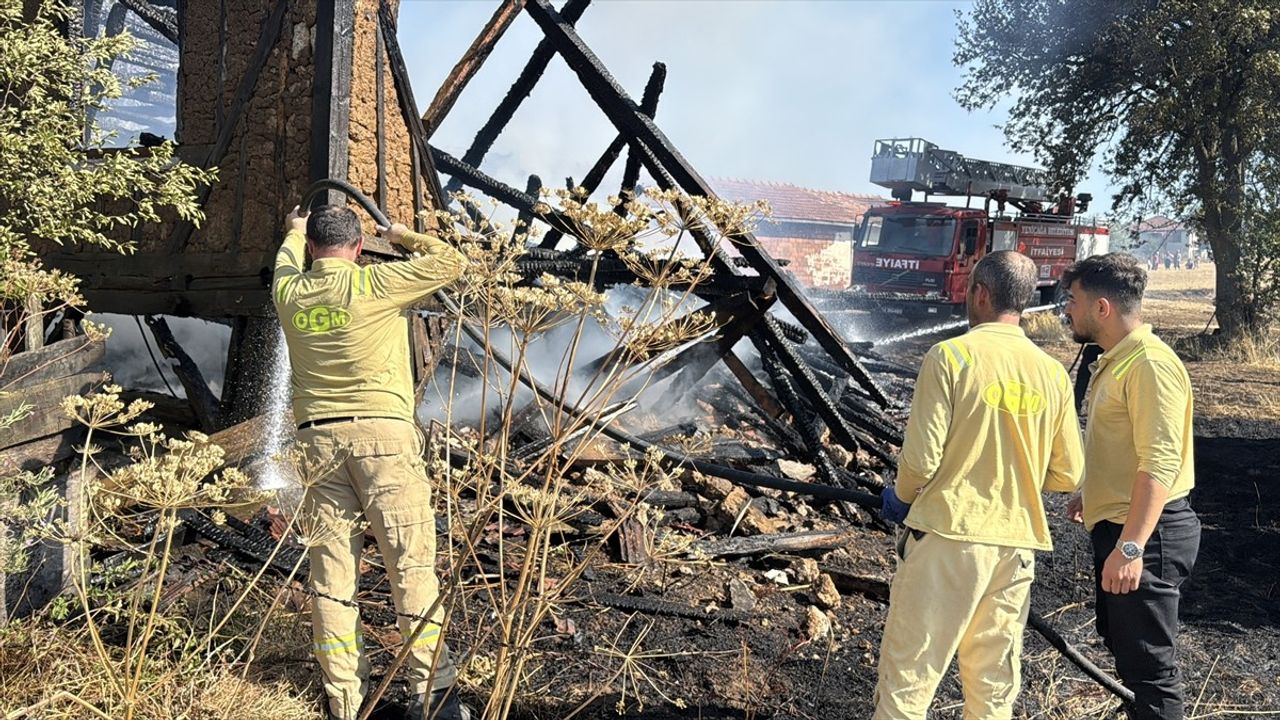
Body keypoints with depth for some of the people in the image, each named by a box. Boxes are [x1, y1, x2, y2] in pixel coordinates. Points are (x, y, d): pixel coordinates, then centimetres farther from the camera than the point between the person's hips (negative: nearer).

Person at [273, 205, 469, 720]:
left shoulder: (289, 293, 11)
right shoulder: (373, 284, -3)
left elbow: (286, 266, 36)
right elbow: (450, 262, 4)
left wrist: (294, 233, 56)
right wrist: (403, 236, 21)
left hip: (318, 436, 5)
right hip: (382, 431, -4)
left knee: (332, 571, 5)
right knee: (411, 561, -2)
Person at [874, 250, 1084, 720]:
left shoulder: (951, 356, -10)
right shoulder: (1052, 373, 3)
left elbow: (921, 458, -13)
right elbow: (1067, 475, 7)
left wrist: (902, 497, 8)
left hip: (947, 534, -5)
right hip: (1016, 544, 5)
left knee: (908, 676, 4)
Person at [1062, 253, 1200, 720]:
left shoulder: (1150, 364, -20)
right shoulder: (1115, 359, 13)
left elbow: (1160, 462, -26)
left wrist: (1131, 546, -30)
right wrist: (1090, 494, 32)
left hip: (1145, 532, -11)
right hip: (1116, 524, 11)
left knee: (1149, 664, -4)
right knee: (1122, 645, 21)